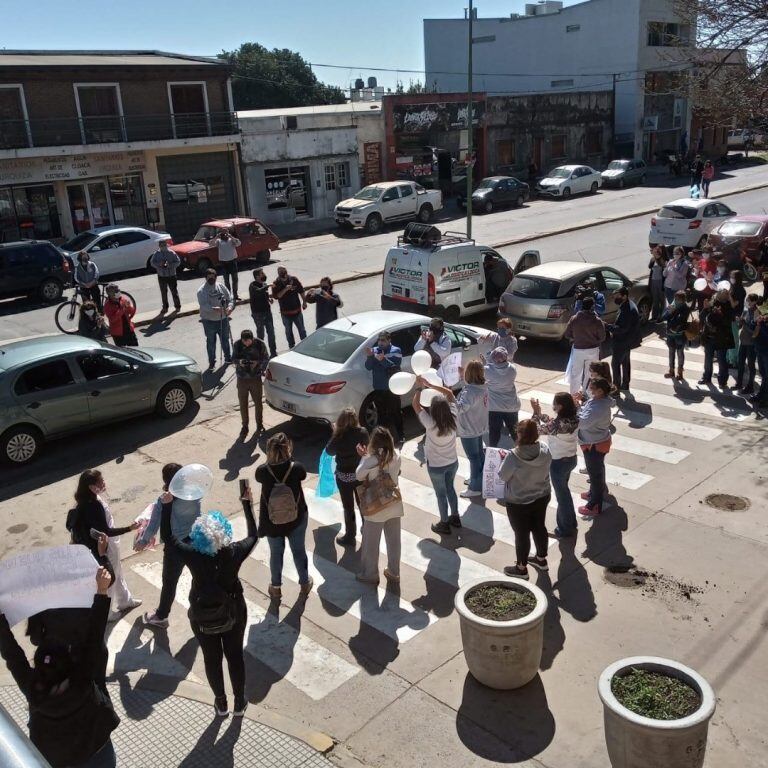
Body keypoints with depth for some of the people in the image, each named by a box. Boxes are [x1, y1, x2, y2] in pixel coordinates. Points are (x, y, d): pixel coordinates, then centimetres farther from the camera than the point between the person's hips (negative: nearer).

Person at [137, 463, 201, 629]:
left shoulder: (164, 500, -21)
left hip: (175, 547, -3)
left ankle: (161, 617, 37)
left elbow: (153, 525, -13)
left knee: (169, 582, 17)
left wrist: (142, 542, 4)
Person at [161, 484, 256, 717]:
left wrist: (167, 505, -5)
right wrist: (247, 504, 3)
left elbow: (167, 535, -10)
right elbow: (253, 535, -3)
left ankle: (221, 703, 40)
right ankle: (239, 703, 37)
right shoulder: (234, 553, -24)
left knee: (212, 659, 22)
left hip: (202, 617, 0)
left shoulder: (192, 556, -25)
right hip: (233, 613, 0)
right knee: (235, 656, 21)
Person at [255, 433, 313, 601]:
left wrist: (272, 459, -5)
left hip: (272, 521, 0)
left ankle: (276, 588, 42)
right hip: (296, 519, 0)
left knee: (276, 553, 23)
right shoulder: (297, 468, -25)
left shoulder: (262, 471, -25)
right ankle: (304, 584, 44)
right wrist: (289, 457, 1)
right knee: (299, 551, 23)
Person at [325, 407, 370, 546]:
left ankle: (350, 537, 25)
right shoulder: (363, 432, -15)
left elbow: (330, 451, -7)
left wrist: (335, 433, -2)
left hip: (344, 476, -4)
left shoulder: (340, 437, -25)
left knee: (348, 507, 12)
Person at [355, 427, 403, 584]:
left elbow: (359, 476, -9)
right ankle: (393, 573, 33)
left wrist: (364, 457, 2)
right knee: (394, 541, 19)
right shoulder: (396, 456, -10)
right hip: (394, 505, 5)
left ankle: (370, 574, 30)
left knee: (371, 543, 16)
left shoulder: (370, 460, -23)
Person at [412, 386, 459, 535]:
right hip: (453, 462, 4)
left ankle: (444, 524, 29)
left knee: (441, 494, 14)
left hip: (436, 466, -4)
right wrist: (430, 385, -6)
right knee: (450, 488, 26)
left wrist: (419, 387, -11)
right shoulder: (453, 418, -19)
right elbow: (450, 395, -5)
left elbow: (415, 404, -20)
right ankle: (455, 517, 41)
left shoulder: (431, 424, -30)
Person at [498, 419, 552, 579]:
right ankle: (541, 559, 46)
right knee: (539, 527, 24)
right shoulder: (545, 451, -16)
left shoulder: (513, 456, -31)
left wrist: (504, 459, 1)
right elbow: (545, 470, 2)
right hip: (542, 497, 5)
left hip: (518, 503, -5)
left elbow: (503, 476, -15)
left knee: (522, 534, 13)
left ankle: (521, 568, 32)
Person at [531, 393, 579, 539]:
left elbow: (538, 429, -19)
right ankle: (570, 521, 44)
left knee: (561, 494, 11)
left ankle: (566, 529, 28)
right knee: (564, 490, 28)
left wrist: (536, 412, -11)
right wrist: (540, 413, -3)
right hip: (571, 459, 8)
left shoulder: (558, 424, -32)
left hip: (559, 463, -8)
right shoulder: (573, 418, -8)